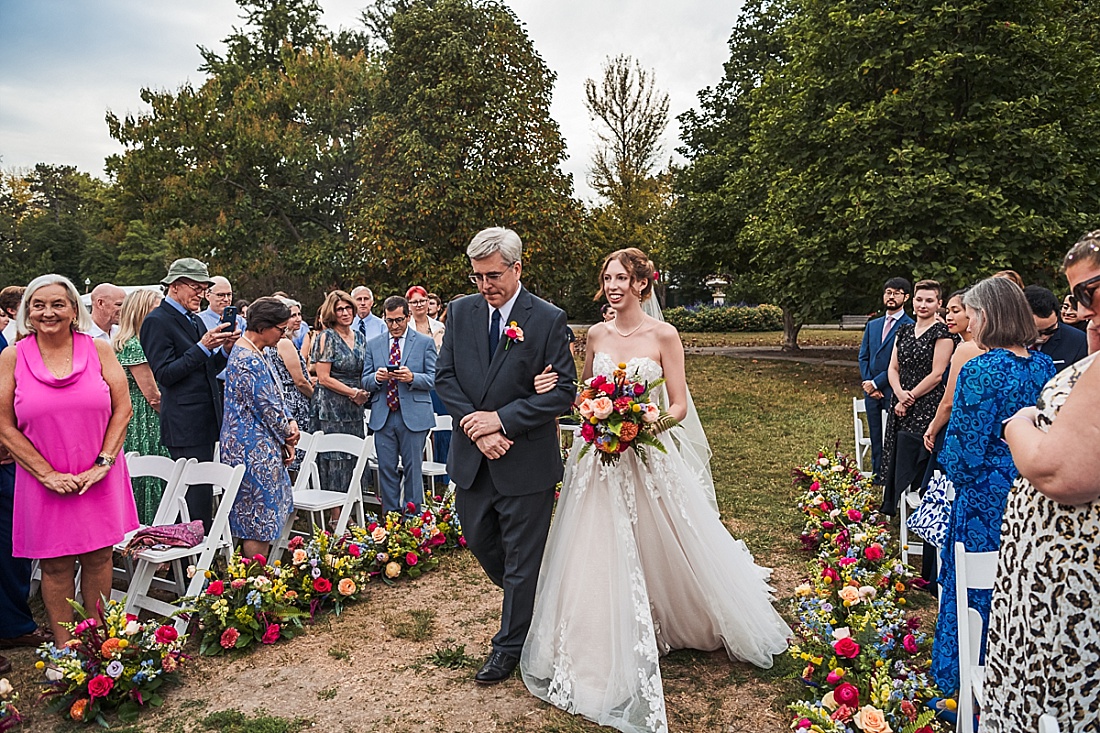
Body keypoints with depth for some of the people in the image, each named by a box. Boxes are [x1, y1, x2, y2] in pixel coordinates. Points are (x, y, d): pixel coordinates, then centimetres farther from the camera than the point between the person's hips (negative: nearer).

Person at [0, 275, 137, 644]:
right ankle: (64, 650, 21)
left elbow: (122, 408, -1)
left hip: (99, 479, 1)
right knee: (56, 565, 7)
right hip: (45, 483, 0)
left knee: (98, 557, 8)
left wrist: (102, 463, -9)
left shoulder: (99, 349, 0)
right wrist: (48, 474, -10)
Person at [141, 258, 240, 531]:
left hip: (207, 421, 8)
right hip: (185, 424, -8)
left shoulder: (196, 320, 18)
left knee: (204, 492, 13)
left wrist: (225, 350, 2)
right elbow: (164, 374, -16)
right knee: (197, 494, -7)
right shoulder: (157, 321, -8)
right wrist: (203, 347, -20)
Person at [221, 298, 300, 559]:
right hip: (255, 451, -11)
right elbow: (268, 408, -18)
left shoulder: (254, 353, 13)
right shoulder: (251, 361, -20)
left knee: (250, 523, 16)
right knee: (259, 526, -2)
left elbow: (274, 398, 17)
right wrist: (288, 437, -3)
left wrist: (290, 423, 0)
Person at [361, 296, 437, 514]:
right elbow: (365, 382, 10)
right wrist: (376, 378, -12)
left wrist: (412, 377, -19)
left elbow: (433, 379, -1)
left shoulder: (425, 342, 4)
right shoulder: (373, 344, 13)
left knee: (413, 469, 3)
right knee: (386, 469, 7)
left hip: (414, 416, -3)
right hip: (382, 416, 3)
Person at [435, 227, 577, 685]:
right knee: (479, 541, 19)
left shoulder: (549, 319, -10)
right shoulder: (460, 311, 2)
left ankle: (510, 645, 27)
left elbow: (564, 390, -12)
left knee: (522, 558, 8)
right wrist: (477, 427, -12)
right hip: (472, 459, 5)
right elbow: (445, 376, 2)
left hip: (526, 461, -4)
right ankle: (528, 602, 46)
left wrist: (502, 419, -18)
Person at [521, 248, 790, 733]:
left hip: (649, 454, -3)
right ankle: (605, 656, 25)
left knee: (660, 549, 9)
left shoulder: (663, 335, -6)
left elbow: (679, 404, -5)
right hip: (600, 456, 3)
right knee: (602, 556, 6)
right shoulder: (596, 334, 5)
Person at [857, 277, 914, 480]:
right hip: (872, 391, 6)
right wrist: (868, 384, -1)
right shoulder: (872, 325, 15)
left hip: (894, 392, -6)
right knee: (876, 439, 12)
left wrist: (876, 383, -12)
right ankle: (877, 478, 20)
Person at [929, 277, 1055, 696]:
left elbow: (966, 449, -19)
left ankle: (962, 684, 22)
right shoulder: (1045, 366, 1)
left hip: (986, 497, -7)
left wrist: (958, 477, 0)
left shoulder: (980, 371, -21)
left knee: (974, 589, 7)